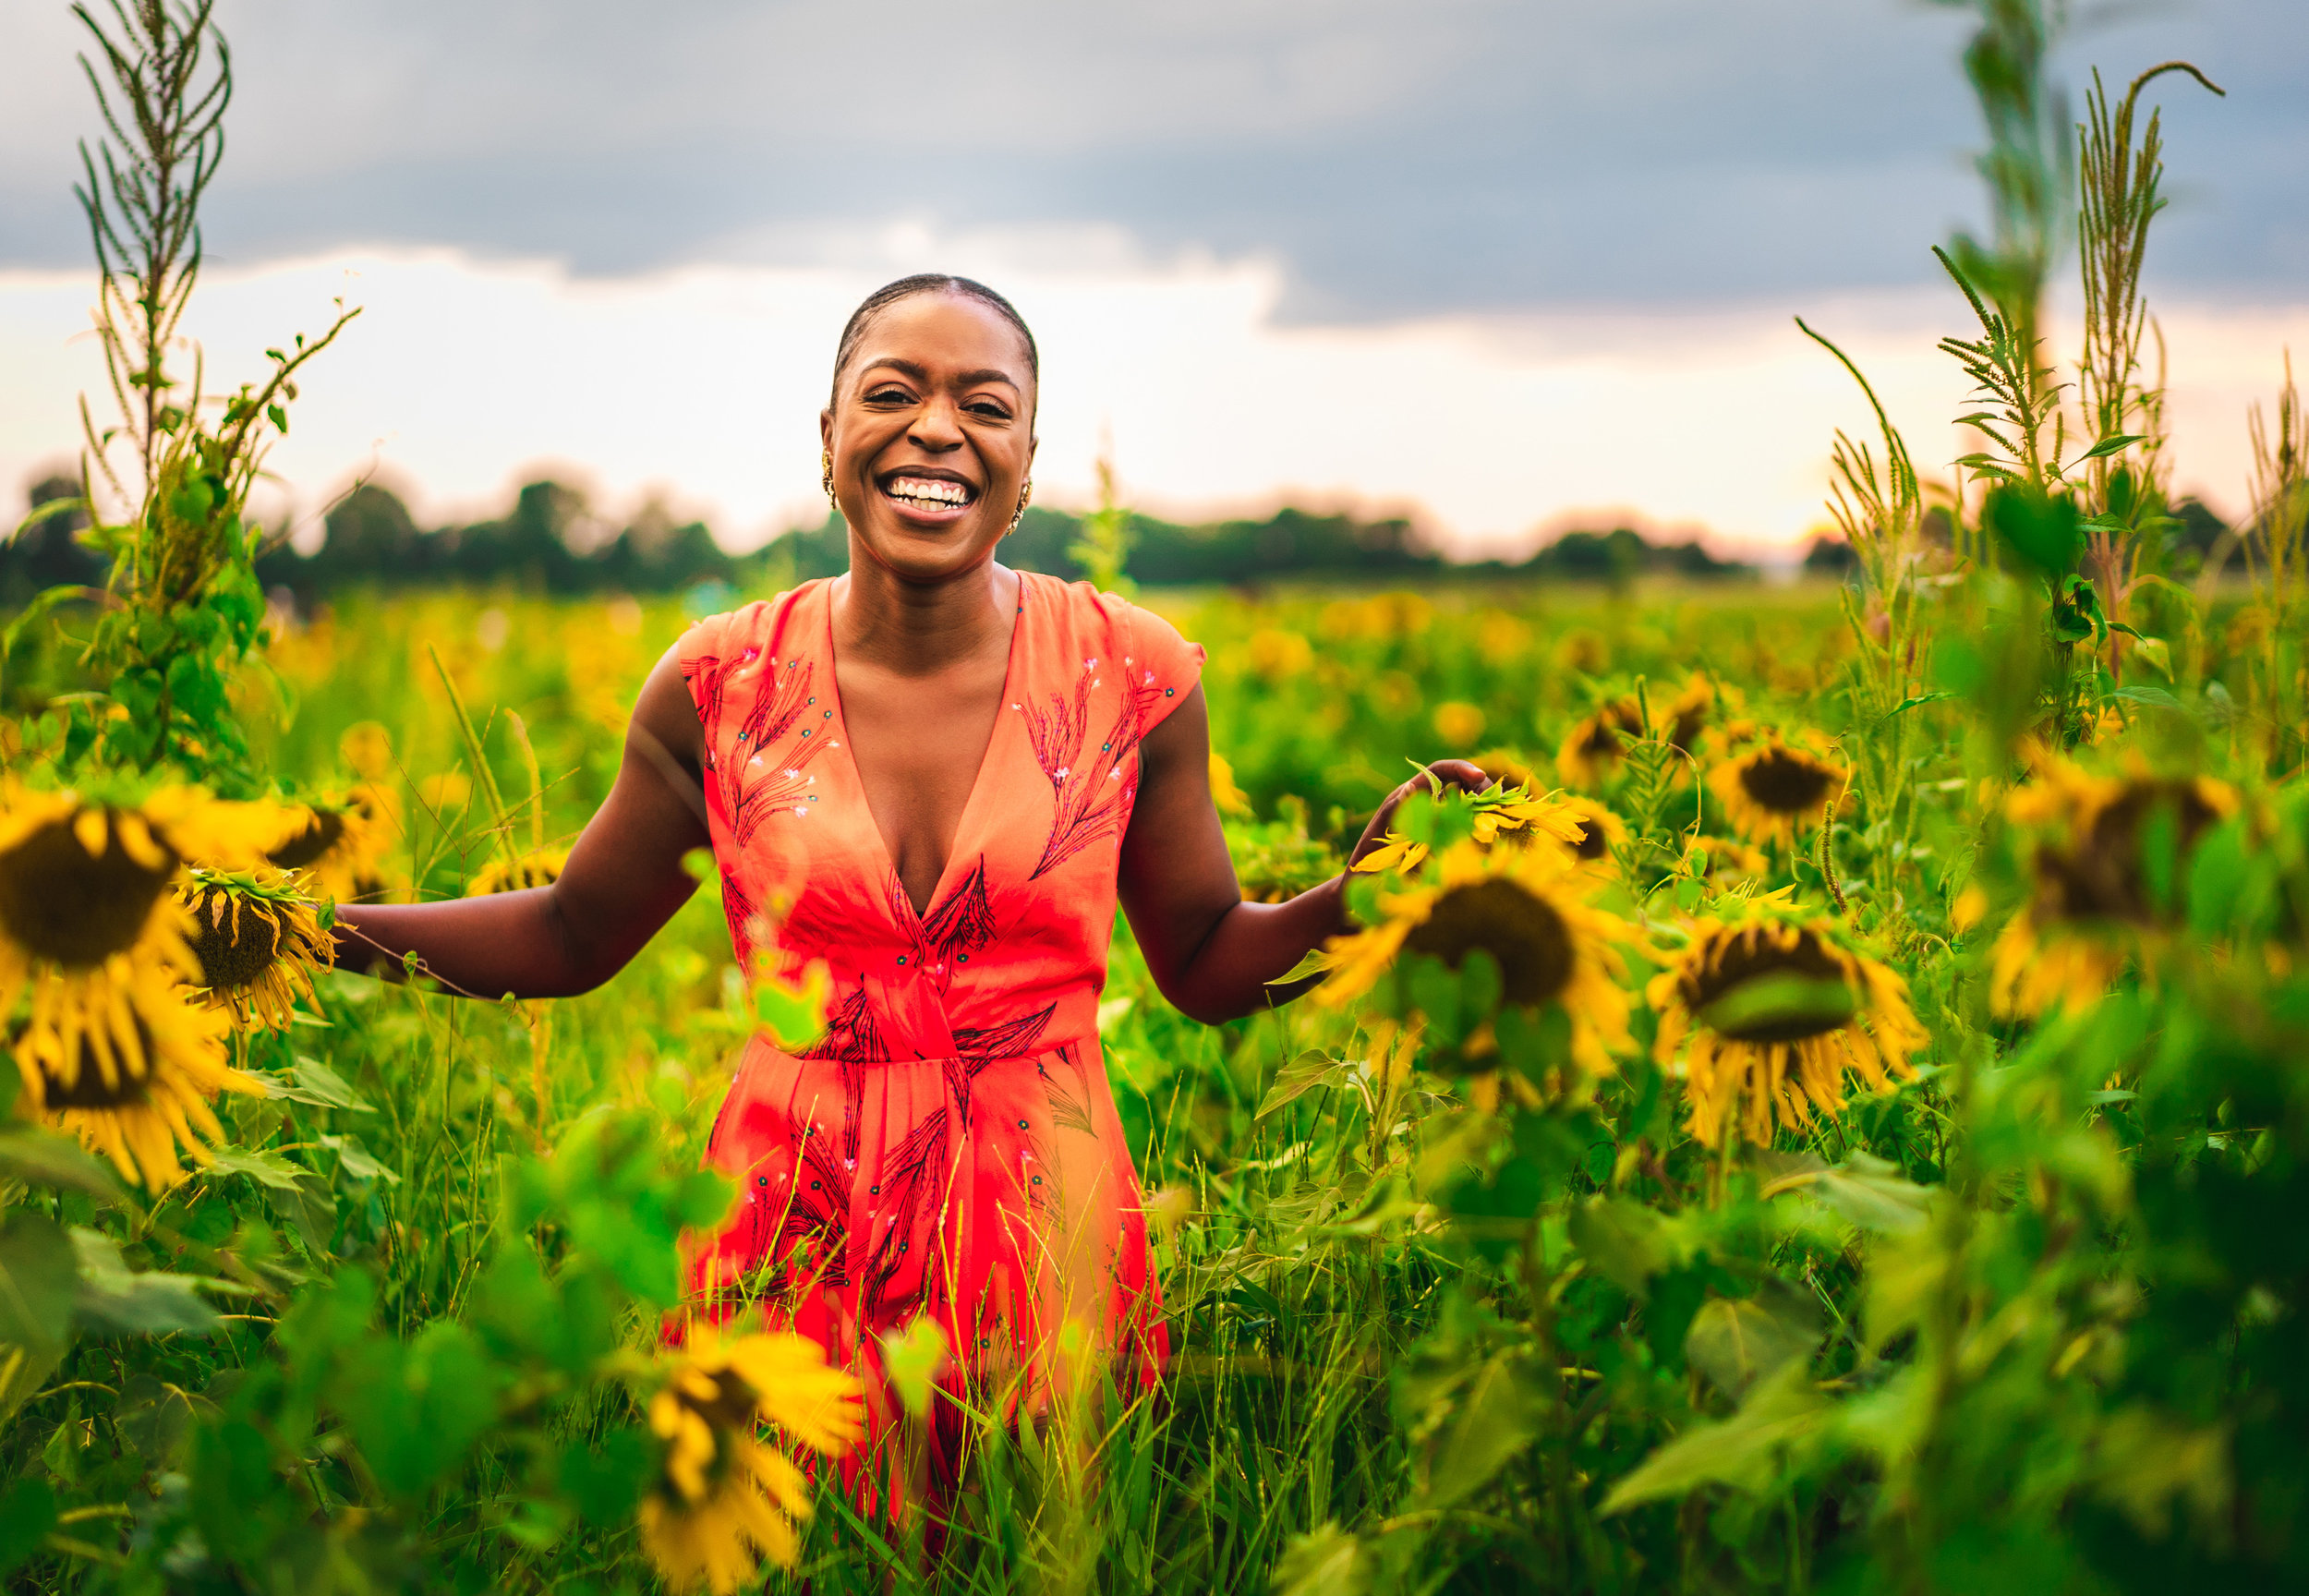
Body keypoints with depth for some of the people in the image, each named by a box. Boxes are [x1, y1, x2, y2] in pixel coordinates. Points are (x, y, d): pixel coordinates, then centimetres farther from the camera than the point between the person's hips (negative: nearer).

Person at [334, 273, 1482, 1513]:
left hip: (1045, 1223, 0)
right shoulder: (720, 685, -5)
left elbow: (1211, 969, 5)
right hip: (794, 1237, 0)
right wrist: (315, 925, -5)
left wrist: (1366, 889, -13)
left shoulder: (1133, 674, -6)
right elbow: (568, 937, 7)